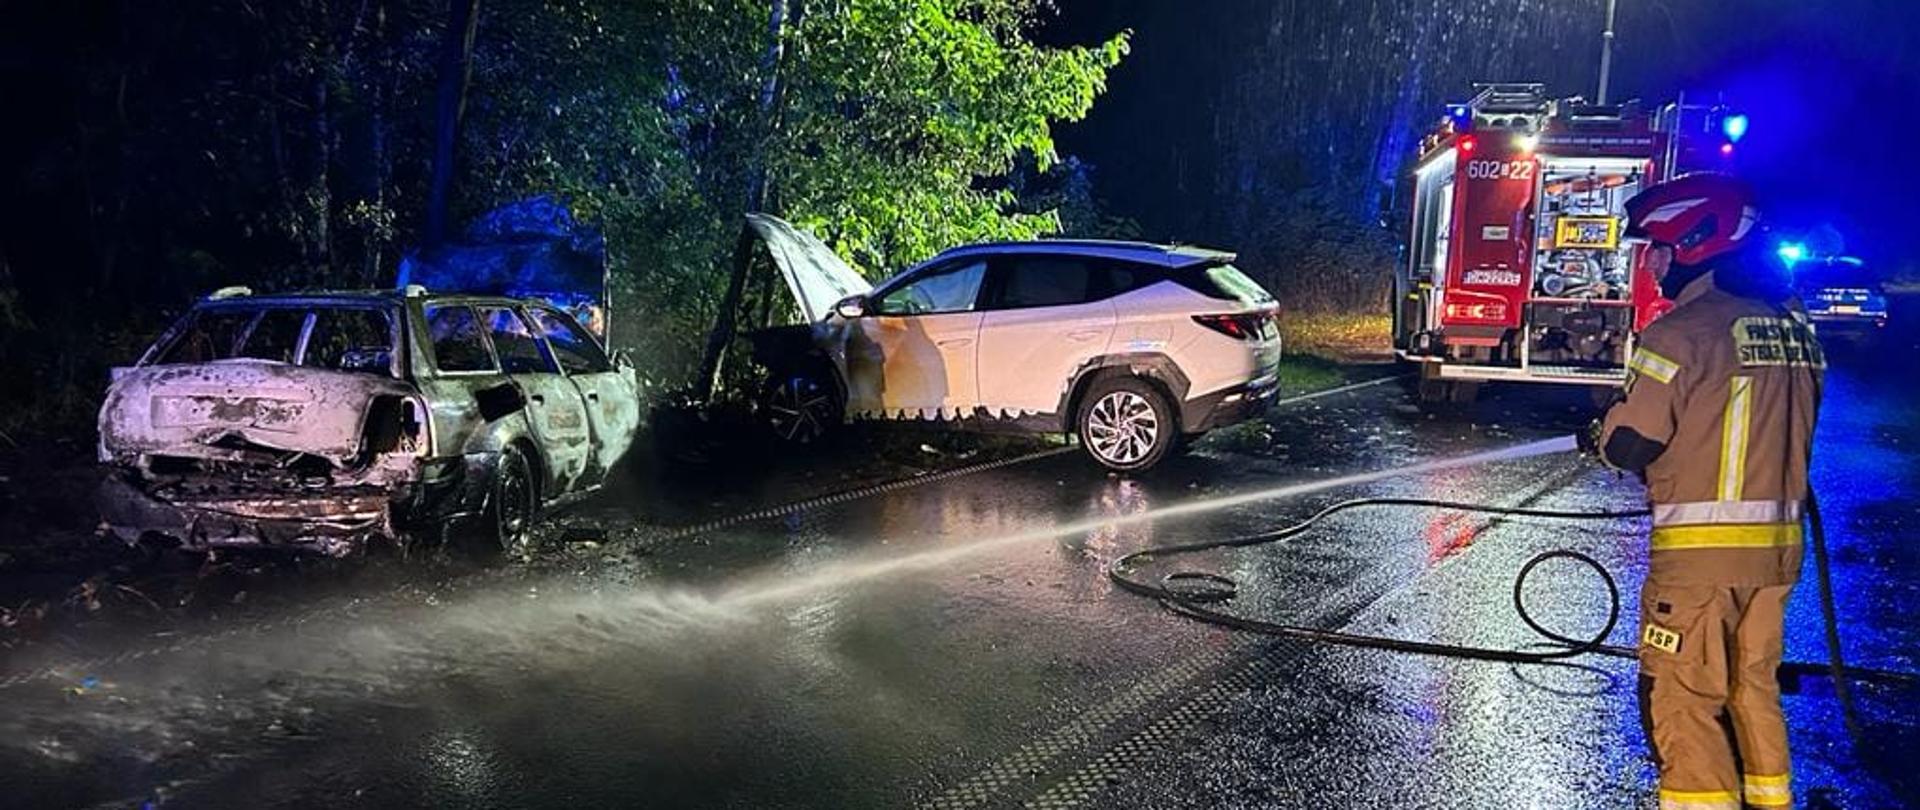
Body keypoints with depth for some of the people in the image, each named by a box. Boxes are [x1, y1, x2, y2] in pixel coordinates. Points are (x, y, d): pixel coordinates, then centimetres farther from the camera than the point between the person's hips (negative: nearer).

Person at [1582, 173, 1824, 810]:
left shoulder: (1683, 331, -15)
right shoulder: (1794, 326, 8)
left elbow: (1629, 445, -14)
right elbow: (1787, 430, 16)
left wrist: (1598, 436, 6)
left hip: (1701, 546, -8)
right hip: (1779, 542, 8)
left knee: (1682, 695, 2)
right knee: (1754, 685, 20)